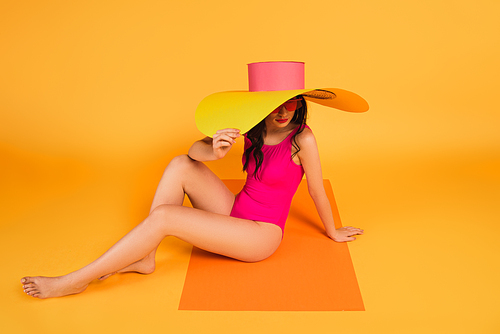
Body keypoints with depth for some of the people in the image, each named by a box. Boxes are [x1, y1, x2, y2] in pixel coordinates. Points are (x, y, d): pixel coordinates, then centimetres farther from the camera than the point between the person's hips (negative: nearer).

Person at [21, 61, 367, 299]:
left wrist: (333, 233, 6)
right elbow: (196, 149, -10)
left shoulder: (302, 137, -20)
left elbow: (318, 191, -8)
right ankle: (144, 258, -5)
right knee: (180, 166, -11)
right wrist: (214, 152, -34)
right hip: (235, 213, 6)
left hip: (261, 234, -6)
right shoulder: (252, 128, -4)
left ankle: (74, 282, -6)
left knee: (163, 217, -20)